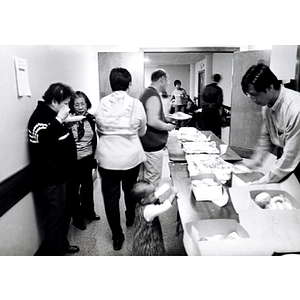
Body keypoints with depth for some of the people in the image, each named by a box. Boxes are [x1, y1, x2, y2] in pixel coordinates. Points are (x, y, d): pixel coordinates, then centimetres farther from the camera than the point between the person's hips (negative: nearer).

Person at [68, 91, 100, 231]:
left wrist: (94, 158, 13)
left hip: (88, 159, 5)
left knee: (88, 186, 20)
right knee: (74, 189, 8)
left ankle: (88, 211, 42)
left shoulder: (91, 119, 2)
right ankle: (77, 218, 26)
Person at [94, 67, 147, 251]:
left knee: (110, 197, 11)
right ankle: (131, 220, 49)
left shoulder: (102, 103, -6)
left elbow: (99, 131, 6)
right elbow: (142, 132, 4)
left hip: (107, 158, 0)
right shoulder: (136, 104, -9)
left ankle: (117, 236, 19)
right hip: (131, 157, 1)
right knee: (130, 191, 25)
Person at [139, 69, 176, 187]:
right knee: (153, 178, -1)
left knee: (143, 175, 20)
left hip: (146, 142, 11)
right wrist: (167, 126, -12)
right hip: (153, 145, -11)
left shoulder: (146, 92, 14)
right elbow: (152, 122, -28)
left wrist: (164, 119, 17)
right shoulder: (153, 96, -19)